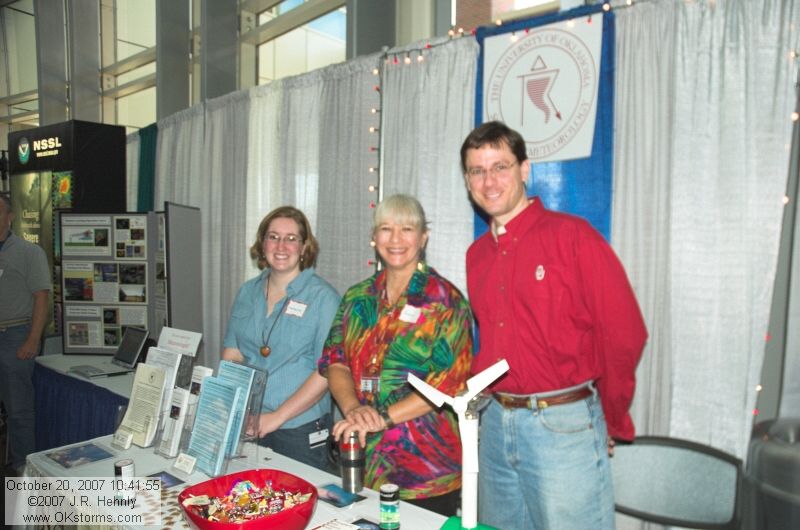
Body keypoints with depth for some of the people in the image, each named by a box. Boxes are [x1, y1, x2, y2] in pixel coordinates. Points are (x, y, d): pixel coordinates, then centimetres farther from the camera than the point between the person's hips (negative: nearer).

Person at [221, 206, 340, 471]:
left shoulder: (322, 297, -10)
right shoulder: (248, 292, 7)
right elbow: (232, 354, 7)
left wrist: (277, 417, -17)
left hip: (301, 429, -4)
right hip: (247, 426, 5)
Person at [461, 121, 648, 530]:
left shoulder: (571, 235, -11)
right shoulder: (476, 254, 9)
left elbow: (625, 334, -10)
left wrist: (610, 424, -2)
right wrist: (490, 401, 5)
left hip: (563, 424, -6)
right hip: (495, 423, 6)